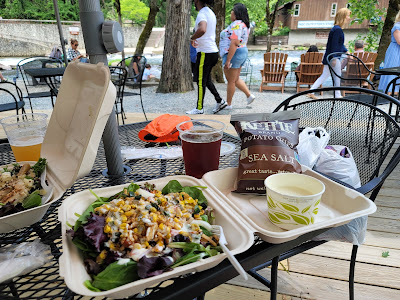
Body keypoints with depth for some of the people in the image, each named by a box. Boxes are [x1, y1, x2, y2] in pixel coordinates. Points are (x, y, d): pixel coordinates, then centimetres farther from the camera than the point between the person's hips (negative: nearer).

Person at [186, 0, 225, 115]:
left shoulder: (202, 14, -16)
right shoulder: (211, 13, 15)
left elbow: (202, 30, -37)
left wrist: (192, 38, -20)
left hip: (205, 53, -9)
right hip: (213, 51, 9)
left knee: (201, 81, 0)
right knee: (206, 79, 18)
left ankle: (199, 108, 9)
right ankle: (220, 101, 21)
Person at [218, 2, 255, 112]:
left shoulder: (236, 24, -17)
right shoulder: (244, 25, 15)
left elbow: (234, 43, -25)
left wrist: (228, 60, -26)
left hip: (234, 54, -10)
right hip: (242, 53, 10)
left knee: (231, 81, -1)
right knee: (236, 79, 19)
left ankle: (228, 104, 9)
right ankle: (249, 95, 17)